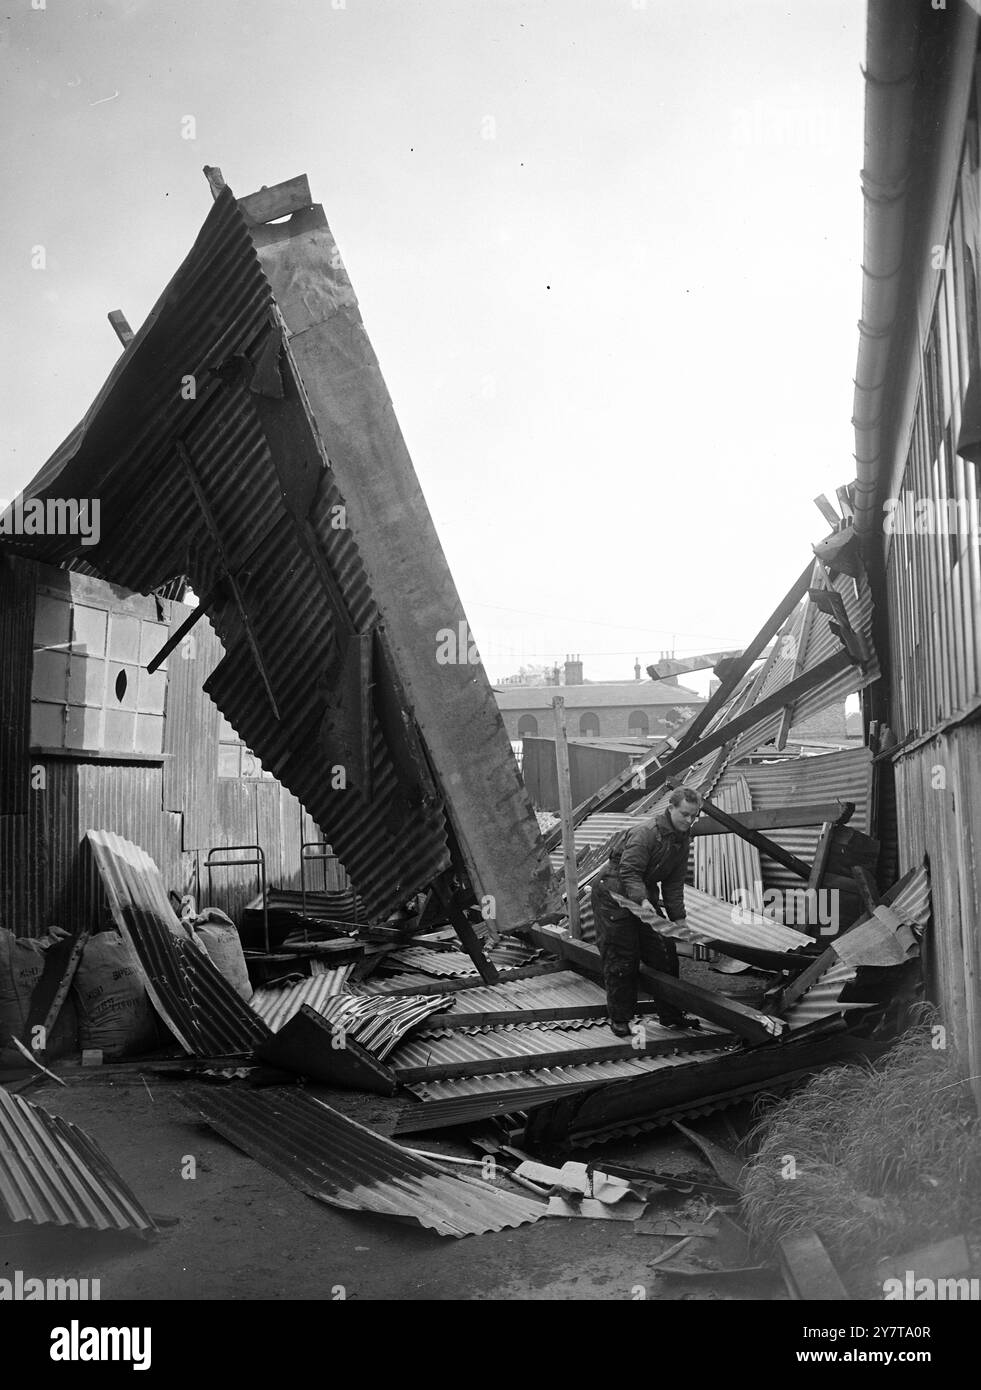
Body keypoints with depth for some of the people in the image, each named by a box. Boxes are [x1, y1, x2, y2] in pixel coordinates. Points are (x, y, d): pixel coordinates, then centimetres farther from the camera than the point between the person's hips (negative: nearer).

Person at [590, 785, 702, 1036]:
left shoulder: (682, 840, 4)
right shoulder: (646, 833, -23)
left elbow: (674, 884, 9)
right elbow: (629, 871, -27)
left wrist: (678, 918, 4)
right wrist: (642, 900, -40)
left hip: (647, 897, 8)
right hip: (615, 896, -8)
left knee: (665, 954, 5)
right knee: (622, 960, -4)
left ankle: (670, 1015, 17)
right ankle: (619, 1019, 9)